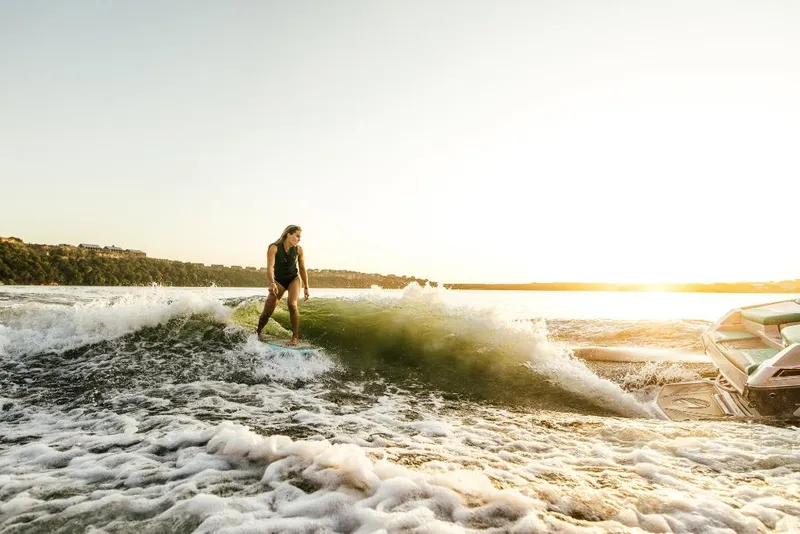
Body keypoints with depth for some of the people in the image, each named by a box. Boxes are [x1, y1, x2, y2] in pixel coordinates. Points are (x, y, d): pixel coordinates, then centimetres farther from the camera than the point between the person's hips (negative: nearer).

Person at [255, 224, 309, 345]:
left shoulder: (298, 249, -11)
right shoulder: (274, 248, -19)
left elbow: (302, 269, -1)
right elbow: (270, 267, -28)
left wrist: (306, 287, 1)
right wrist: (271, 283, -43)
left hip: (294, 279, 1)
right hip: (278, 281, 0)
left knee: (292, 304, -24)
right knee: (268, 310, -6)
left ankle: (295, 336, -16)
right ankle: (257, 332, 19)